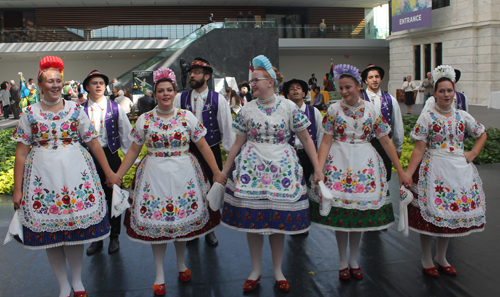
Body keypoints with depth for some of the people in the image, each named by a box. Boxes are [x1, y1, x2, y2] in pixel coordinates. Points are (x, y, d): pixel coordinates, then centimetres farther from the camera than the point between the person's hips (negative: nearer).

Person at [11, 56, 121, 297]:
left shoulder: (75, 110, 4)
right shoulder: (29, 114, 3)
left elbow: (93, 143, 6)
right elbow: (21, 153, 3)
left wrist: (109, 173, 6)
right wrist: (17, 190, 0)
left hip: (75, 172, 0)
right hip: (43, 174, 0)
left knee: (76, 227, 4)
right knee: (48, 230, 5)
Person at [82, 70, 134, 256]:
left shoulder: (115, 108, 2)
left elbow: (126, 133, 4)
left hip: (111, 156, 0)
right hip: (88, 158, 1)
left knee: (113, 198, 7)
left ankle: (114, 238, 24)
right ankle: (97, 238, 26)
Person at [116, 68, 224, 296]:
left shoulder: (187, 117, 1)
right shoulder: (144, 119, 3)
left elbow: (203, 146, 0)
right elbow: (133, 151, 6)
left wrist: (217, 172, -5)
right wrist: (117, 176, 1)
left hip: (183, 174, 0)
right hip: (154, 175, 0)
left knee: (183, 217, 8)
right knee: (155, 219, 4)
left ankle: (181, 264, 32)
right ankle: (159, 275, 18)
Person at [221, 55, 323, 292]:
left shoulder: (289, 107, -1)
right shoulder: (247, 110, 4)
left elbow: (306, 140, 1)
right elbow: (238, 143, 10)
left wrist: (317, 169, -4)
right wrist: (224, 171, 9)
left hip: (281, 167, -1)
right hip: (252, 167, 2)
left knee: (279, 220, 4)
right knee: (251, 219, 3)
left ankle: (278, 270, 22)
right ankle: (256, 270, 21)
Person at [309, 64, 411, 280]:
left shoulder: (372, 110, 0)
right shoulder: (333, 109, -1)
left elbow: (386, 142, 2)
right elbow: (326, 141, -5)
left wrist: (400, 171, 1)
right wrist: (318, 169, -16)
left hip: (365, 163, 1)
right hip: (338, 162, -1)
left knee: (361, 211, 5)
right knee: (339, 211, 1)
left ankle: (354, 260, 24)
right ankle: (342, 261, 18)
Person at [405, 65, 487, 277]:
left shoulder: (462, 116, 7)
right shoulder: (427, 117, -5)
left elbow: (482, 134, 22)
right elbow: (419, 149, -9)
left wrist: (473, 154, 6)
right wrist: (407, 173, -18)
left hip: (460, 169, 5)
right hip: (434, 169, -4)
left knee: (452, 211, 10)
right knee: (430, 212, -2)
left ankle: (441, 257, 28)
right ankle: (426, 260, 17)